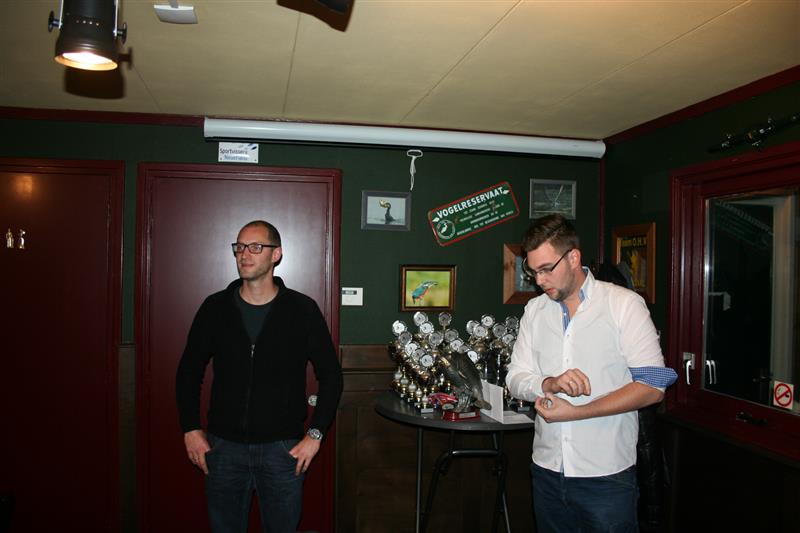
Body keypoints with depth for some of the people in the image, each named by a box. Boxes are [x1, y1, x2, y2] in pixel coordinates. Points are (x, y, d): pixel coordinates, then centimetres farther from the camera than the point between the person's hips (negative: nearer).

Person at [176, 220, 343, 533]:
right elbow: (189, 372, 9)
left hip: (282, 448, -1)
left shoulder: (302, 310, -5)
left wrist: (315, 434, -6)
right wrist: (190, 430, 3)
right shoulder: (215, 307, 0)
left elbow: (331, 375, 0)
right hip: (223, 447, 2)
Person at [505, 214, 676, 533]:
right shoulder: (535, 310, 6)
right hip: (547, 470, 4)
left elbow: (651, 387, -13)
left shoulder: (623, 304, -8)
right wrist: (550, 383, -18)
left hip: (607, 474, -4)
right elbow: (515, 380, 4)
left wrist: (573, 412, -18)